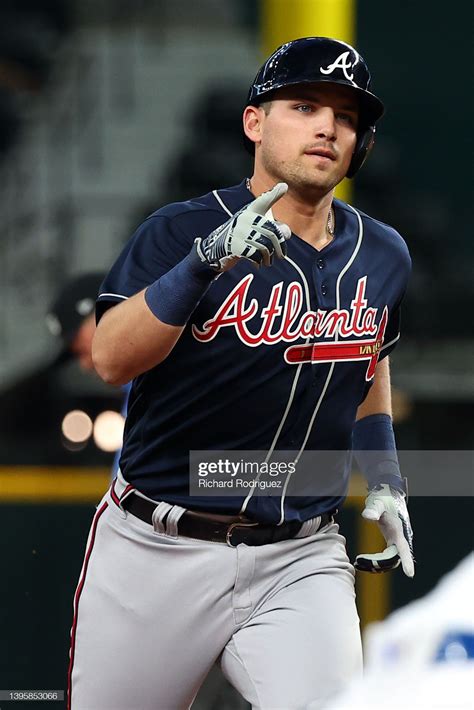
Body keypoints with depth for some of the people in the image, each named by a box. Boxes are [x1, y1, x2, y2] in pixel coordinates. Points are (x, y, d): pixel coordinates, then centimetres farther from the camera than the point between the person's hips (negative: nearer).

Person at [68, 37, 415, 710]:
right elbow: (111, 359, -23)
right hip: (156, 552, -2)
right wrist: (207, 262, -34)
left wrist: (383, 481, 18)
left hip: (301, 563, 3)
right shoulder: (182, 230, -8)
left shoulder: (382, 255, 8)